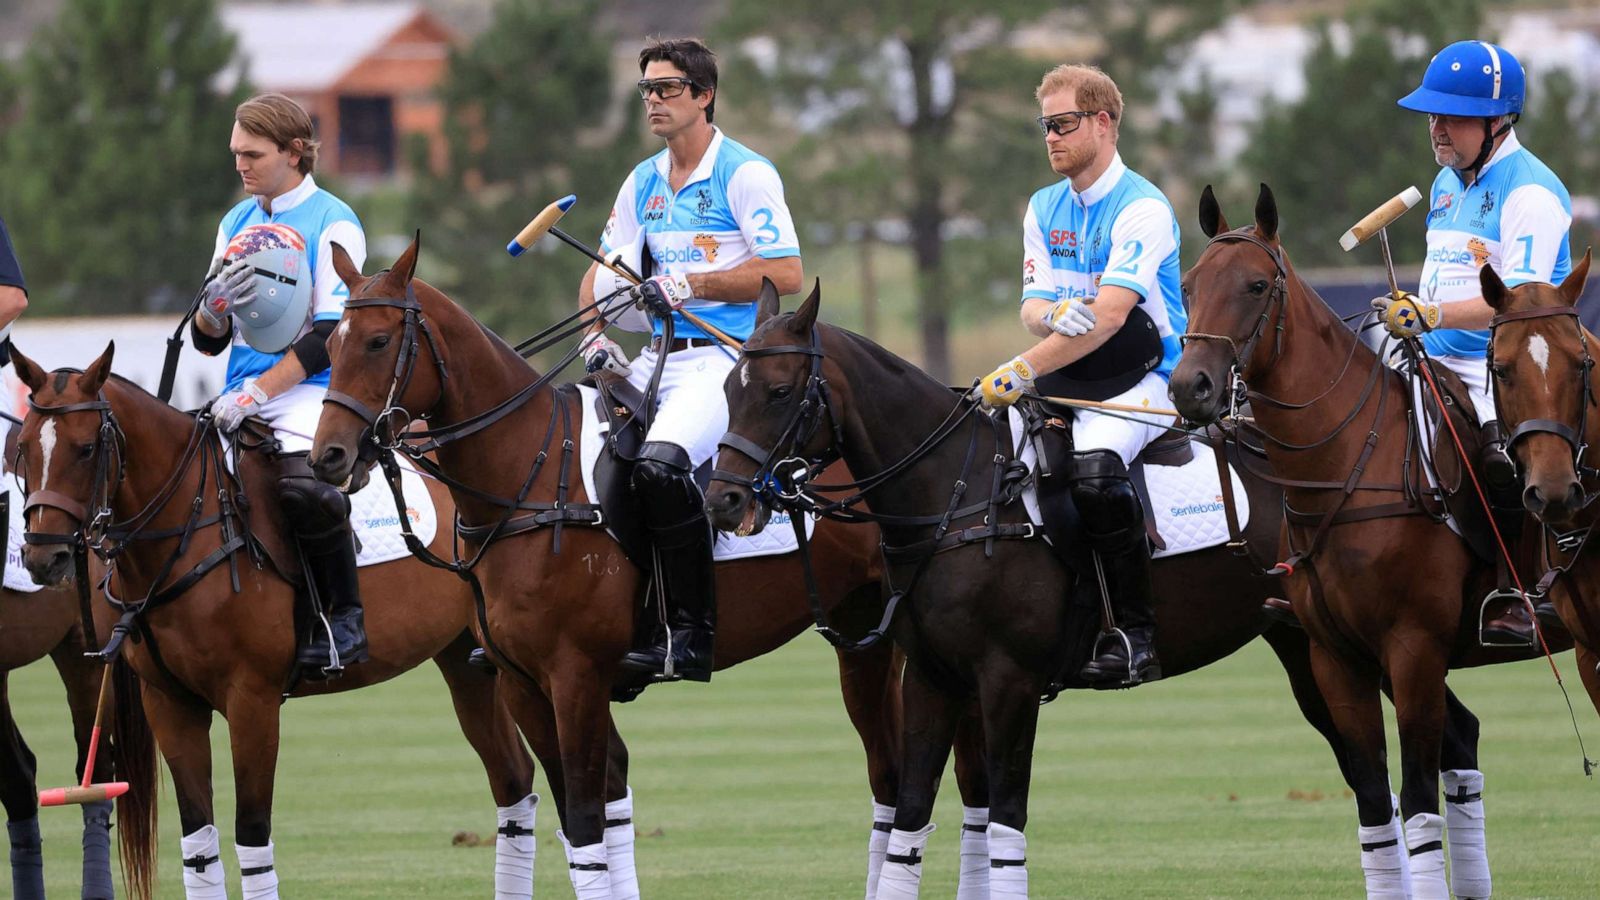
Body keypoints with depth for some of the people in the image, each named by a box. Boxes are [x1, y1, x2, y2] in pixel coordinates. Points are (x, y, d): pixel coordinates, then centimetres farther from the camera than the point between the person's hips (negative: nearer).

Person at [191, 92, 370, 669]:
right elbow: (208, 341, 16)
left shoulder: (333, 223, -3)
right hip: (243, 395, 7)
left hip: (311, 391, -7)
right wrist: (216, 304, -9)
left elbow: (331, 336, -11)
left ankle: (345, 618, -17)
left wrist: (257, 394, -19)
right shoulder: (237, 224, 16)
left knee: (305, 486, -33)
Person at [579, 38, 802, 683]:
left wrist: (689, 285, -17)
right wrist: (595, 338, 1)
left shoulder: (745, 174, -6)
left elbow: (786, 274, -13)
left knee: (661, 463, -31)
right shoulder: (643, 183, 16)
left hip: (727, 357, -8)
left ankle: (693, 636, -24)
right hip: (660, 358, 8)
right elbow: (604, 273, 21)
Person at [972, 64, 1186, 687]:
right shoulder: (1045, 209, 14)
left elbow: (1110, 315, -22)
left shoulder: (1143, 209, -11)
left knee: (1093, 470, -34)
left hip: (1141, 378, -7)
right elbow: (1033, 307, 6)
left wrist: (1022, 371, -30)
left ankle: (1134, 635, -22)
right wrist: (1053, 314, -21)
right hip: (1065, 375, 7)